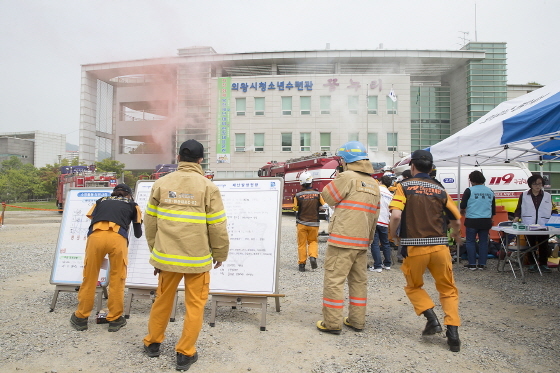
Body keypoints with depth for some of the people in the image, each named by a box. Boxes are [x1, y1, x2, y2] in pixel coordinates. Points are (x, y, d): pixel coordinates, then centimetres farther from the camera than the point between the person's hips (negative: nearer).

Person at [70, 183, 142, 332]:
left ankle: (81, 318, 27)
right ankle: (115, 319, 19)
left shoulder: (101, 201, 33)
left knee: (89, 279, 14)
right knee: (117, 280, 11)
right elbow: (138, 234, 33)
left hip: (95, 235, 2)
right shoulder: (132, 204, 29)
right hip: (118, 237, -2)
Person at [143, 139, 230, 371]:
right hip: (197, 258, -3)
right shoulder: (208, 187, -9)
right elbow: (218, 226, -8)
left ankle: (152, 343, 36)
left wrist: (155, 252, 18)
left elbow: (150, 222, 6)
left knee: (163, 300, 21)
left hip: (167, 256, 4)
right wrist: (220, 253, 7)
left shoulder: (161, 184, 1)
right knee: (194, 305, 11)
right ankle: (185, 353, 18)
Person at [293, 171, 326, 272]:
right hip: (314, 223, 1)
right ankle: (313, 256, -5)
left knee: (302, 244, 10)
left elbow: (295, 208, -2)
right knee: (313, 241, 18)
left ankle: (302, 264, 12)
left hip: (302, 223, -1)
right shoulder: (317, 194, -9)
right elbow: (322, 206, 3)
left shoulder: (298, 196, -13)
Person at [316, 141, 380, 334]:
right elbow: (374, 215, 17)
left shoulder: (348, 177, -11)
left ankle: (332, 323, 5)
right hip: (362, 241, 8)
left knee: (334, 280, 0)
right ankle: (357, 320, 24)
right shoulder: (374, 184, 13)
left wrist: (338, 178, 10)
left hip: (342, 239, -8)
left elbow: (328, 197, -2)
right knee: (359, 280, 15)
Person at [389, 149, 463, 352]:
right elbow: (456, 220, 12)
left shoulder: (404, 186, -1)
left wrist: (392, 234, 2)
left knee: (414, 286, 21)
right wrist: (456, 236, 33)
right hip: (440, 246, 3)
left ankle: (432, 318, 5)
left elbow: (396, 215, -16)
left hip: (414, 247, -2)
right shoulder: (440, 189, 8)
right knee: (448, 289, 17)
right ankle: (453, 333, 8)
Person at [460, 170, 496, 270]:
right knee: (483, 242, 11)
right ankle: (482, 264, 13)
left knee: (470, 242, 5)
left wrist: (463, 212, 15)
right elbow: (493, 209, 17)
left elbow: (463, 206, -6)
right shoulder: (490, 191, 9)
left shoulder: (469, 190, -9)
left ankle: (472, 264, 4)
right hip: (486, 221, 4)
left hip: (472, 221, -4)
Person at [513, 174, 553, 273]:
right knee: (531, 244, 5)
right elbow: (519, 209, 5)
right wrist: (516, 218, -12)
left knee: (543, 245, 2)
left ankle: (543, 264, 14)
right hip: (528, 226, -1)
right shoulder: (524, 195, 7)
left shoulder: (547, 196, 11)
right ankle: (533, 264, 16)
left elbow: (551, 211, 12)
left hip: (543, 226, 1)